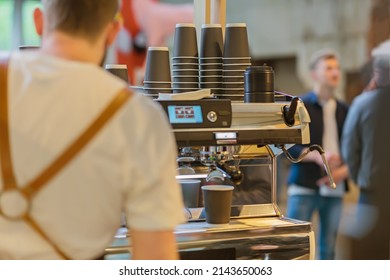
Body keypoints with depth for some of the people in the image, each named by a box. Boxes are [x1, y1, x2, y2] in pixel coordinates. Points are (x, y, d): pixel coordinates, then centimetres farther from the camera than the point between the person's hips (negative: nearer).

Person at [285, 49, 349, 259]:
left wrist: (344, 171, -4)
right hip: (304, 187, -4)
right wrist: (316, 155, -20)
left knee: (328, 249, 6)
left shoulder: (344, 111, 13)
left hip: (334, 189, 4)